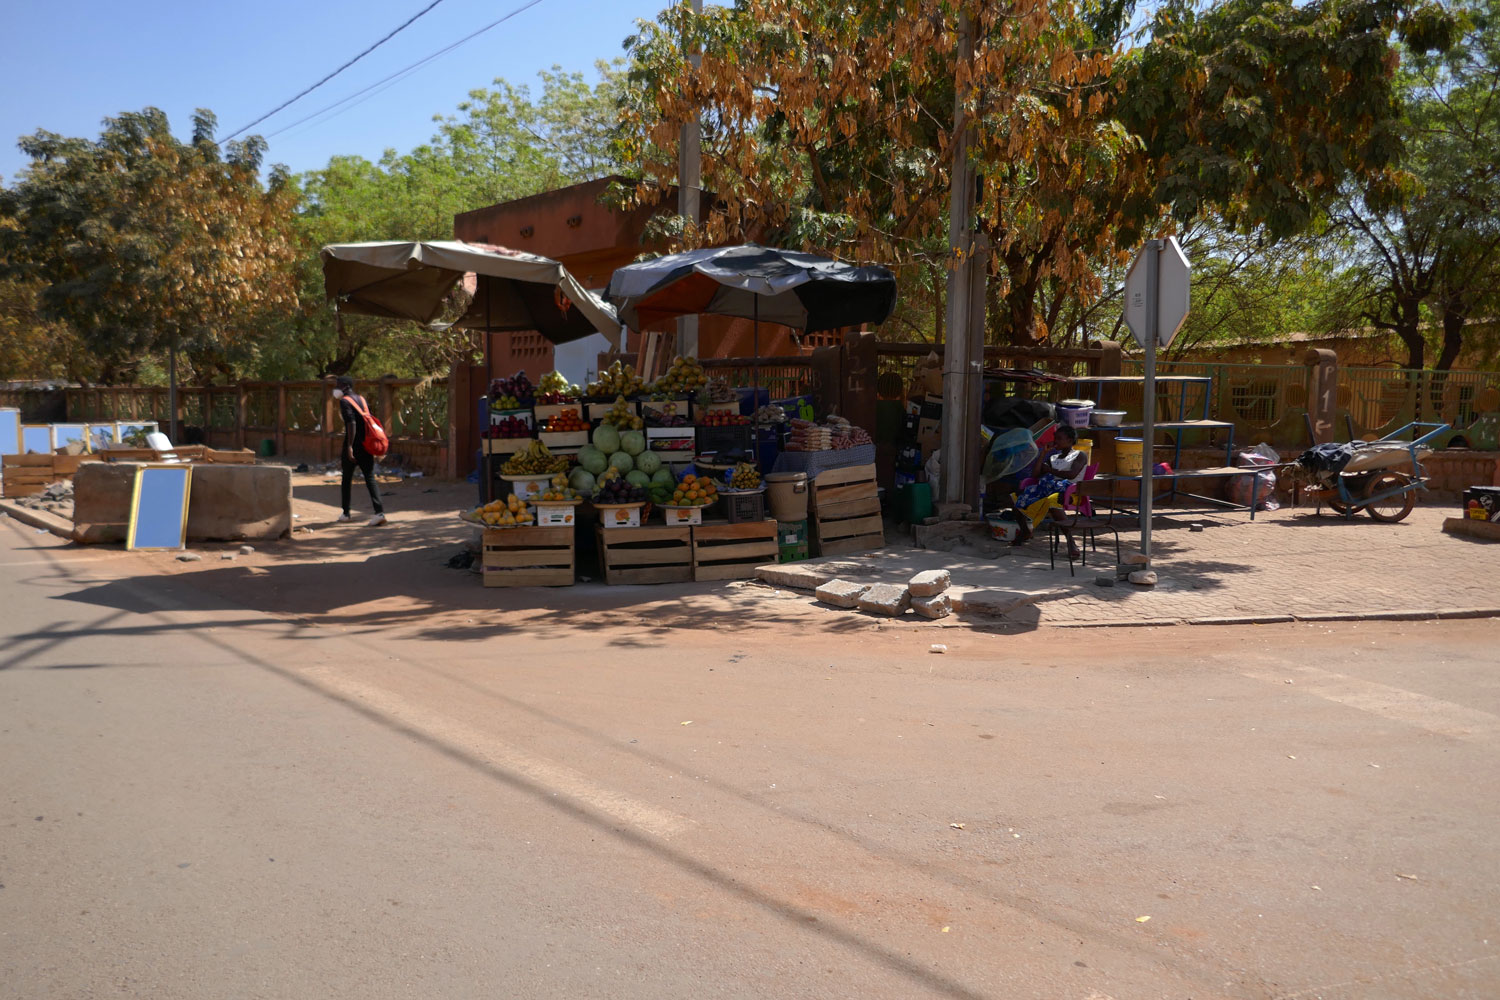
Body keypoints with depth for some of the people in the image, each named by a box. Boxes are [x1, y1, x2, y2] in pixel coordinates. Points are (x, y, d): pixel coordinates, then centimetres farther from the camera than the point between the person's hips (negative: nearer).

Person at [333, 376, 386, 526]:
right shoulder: (361, 399, 14)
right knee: (370, 479, 0)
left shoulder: (345, 401, -8)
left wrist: (349, 446, -24)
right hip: (366, 444, 6)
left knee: (347, 479, 10)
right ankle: (379, 512, -15)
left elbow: (351, 423, -20)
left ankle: (346, 514, 20)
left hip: (353, 446, -6)